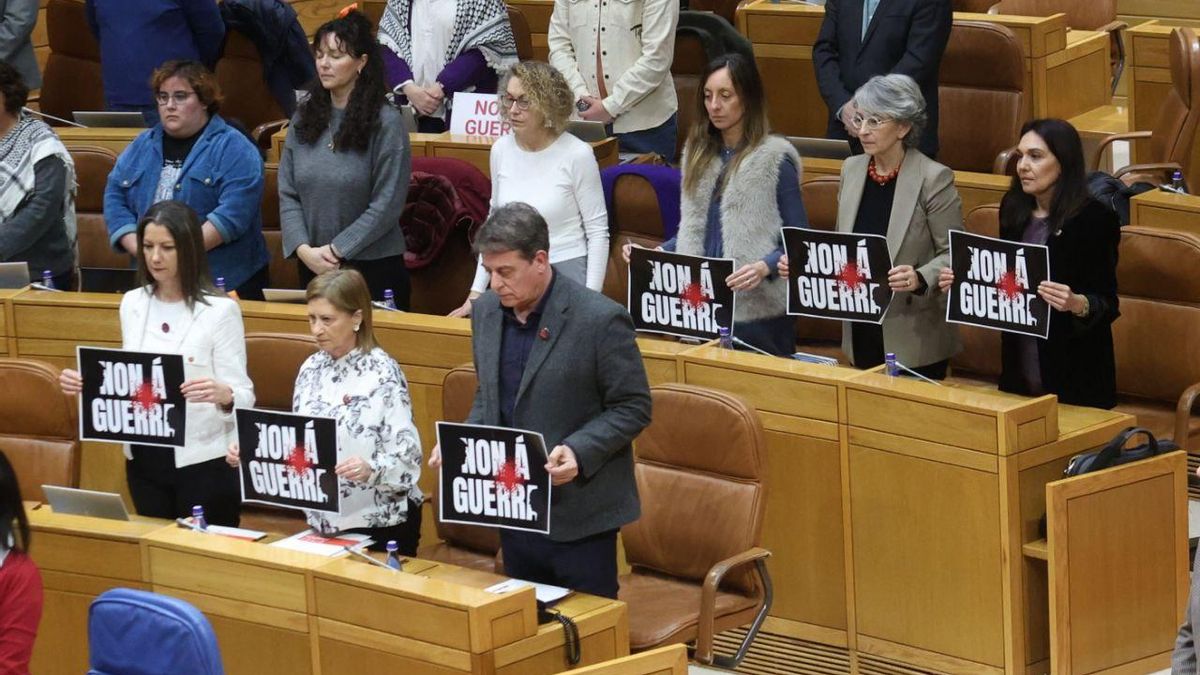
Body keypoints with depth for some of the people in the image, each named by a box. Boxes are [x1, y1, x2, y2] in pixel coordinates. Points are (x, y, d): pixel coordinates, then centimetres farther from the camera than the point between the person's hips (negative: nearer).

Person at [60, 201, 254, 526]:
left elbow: (243, 397, -12)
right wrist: (87, 384, -3)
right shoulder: (132, 304, 8)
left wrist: (223, 395, -34)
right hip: (143, 457, 5)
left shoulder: (220, 309, -10)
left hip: (203, 460, -5)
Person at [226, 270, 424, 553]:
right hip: (325, 523, 6)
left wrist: (371, 470, -33)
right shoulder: (311, 369, 5)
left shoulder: (382, 374, -12)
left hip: (381, 523, -5)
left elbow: (408, 458, -15)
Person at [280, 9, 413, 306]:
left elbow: (387, 205, -12)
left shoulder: (386, 123, -9)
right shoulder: (304, 118, 5)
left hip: (374, 268, -4)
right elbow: (288, 195, 3)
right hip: (313, 267, 4)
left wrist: (335, 250, -15)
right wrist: (304, 249, -11)